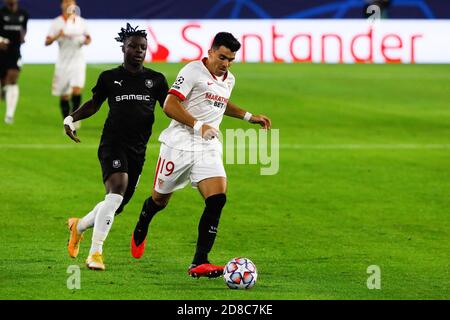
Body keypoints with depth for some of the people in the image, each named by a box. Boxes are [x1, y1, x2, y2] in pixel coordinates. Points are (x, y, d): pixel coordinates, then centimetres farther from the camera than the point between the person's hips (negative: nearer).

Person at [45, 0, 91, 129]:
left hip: (78, 61, 0)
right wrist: (58, 36, -23)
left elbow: (88, 38, 17)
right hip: (63, 63, 0)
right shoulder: (57, 23, -1)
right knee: (64, 96, 4)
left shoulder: (81, 22, 5)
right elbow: (47, 42, -6)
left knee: (77, 89, -19)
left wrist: (86, 41, -6)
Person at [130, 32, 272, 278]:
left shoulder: (229, 80, 13)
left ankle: (199, 262, -16)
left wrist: (249, 117, 28)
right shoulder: (193, 71, -11)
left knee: (217, 199, -16)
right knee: (160, 199, 10)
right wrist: (199, 126, -25)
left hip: (209, 149, 5)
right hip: (179, 145, -5)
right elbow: (169, 106, -19)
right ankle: (140, 232, 44)